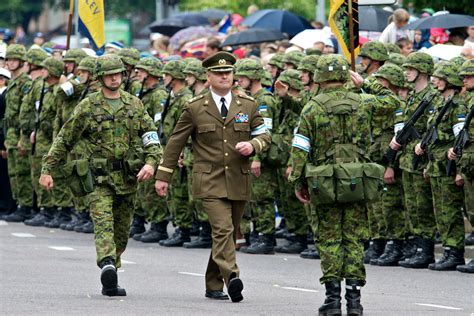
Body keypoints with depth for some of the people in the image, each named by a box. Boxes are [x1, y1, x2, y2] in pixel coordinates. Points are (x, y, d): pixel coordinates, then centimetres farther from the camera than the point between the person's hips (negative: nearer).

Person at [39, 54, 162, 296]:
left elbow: (150, 135, 7)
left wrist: (151, 162, -12)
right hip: (99, 178, -4)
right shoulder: (88, 107, -1)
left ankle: (109, 282, 19)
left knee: (122, 231, 9)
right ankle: (108, 267, -38)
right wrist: (47, 169, 0)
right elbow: (64, 140, 3)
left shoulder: (134, 105, 9)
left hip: (128, 178, 4)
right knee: (104, 224, -20)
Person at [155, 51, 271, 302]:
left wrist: (253, 145, -9)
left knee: (228, 234, 9)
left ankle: (214, 285, 20)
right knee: (223, 230, -19)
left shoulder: (248, 105, 9)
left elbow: (264, 135, 15)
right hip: (210, 182, -4)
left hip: (239, 182, 4)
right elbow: (176, 142, 8)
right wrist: (163, 176, 8)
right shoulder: (195, 108, 2)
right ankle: (232, 278, -32)